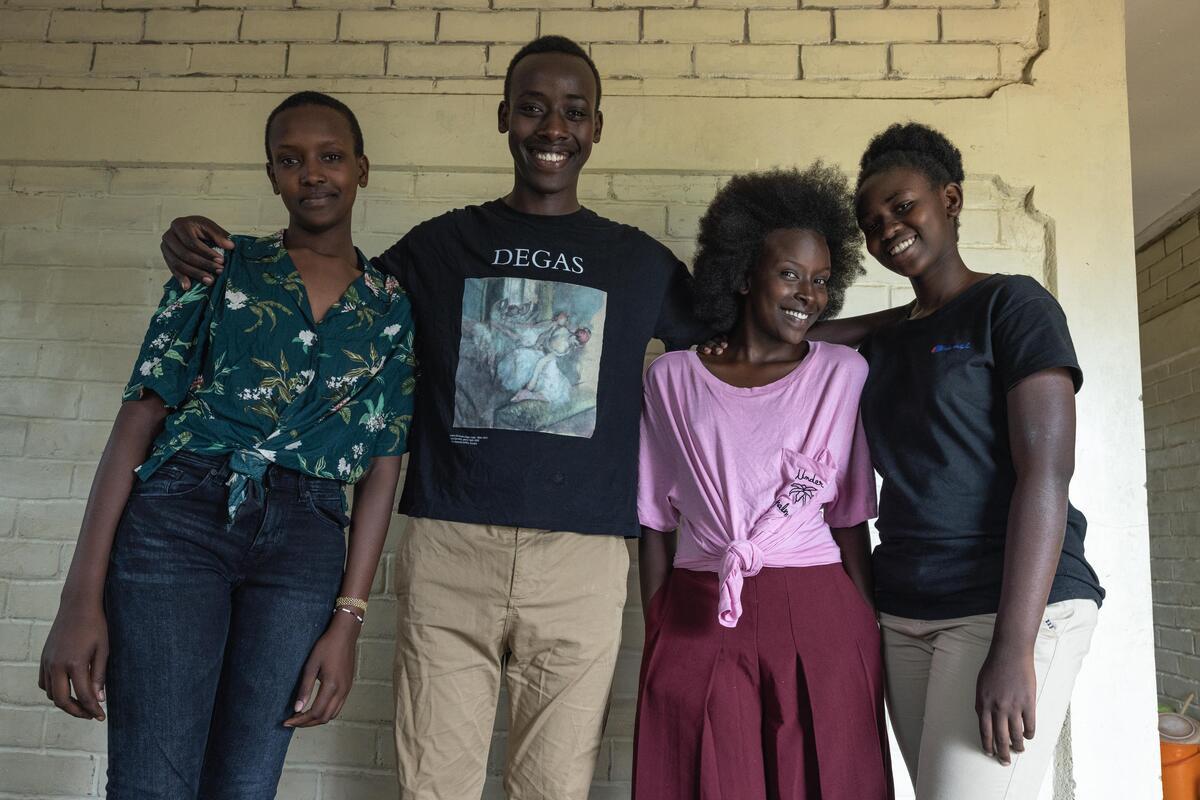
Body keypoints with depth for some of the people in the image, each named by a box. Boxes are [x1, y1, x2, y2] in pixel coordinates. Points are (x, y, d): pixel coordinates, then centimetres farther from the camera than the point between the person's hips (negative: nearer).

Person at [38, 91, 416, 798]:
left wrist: (348, 621, -1)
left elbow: (383, 464, 5)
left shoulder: (391, 307, 9)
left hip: (305, 539, 2)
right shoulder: (223, 264, 6)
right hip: (177, 517, -1)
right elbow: (140, 416, 0)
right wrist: (82, 597, -6)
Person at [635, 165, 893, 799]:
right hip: (696, 627, 0)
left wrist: (870, 631, 0)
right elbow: (654, 523, 7)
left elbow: (851, 519, 5)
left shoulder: (844, 373, 4)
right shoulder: (672, 378, 4)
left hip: (818, 621, 0)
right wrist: (656, 635, 5)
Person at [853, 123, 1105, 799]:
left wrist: (1012, 649, -19)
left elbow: (1046, 474, -12)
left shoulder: (1012, 306, -3)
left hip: (1012, 607, -5)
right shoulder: (881, 345, 16)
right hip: (906, 616, 6)